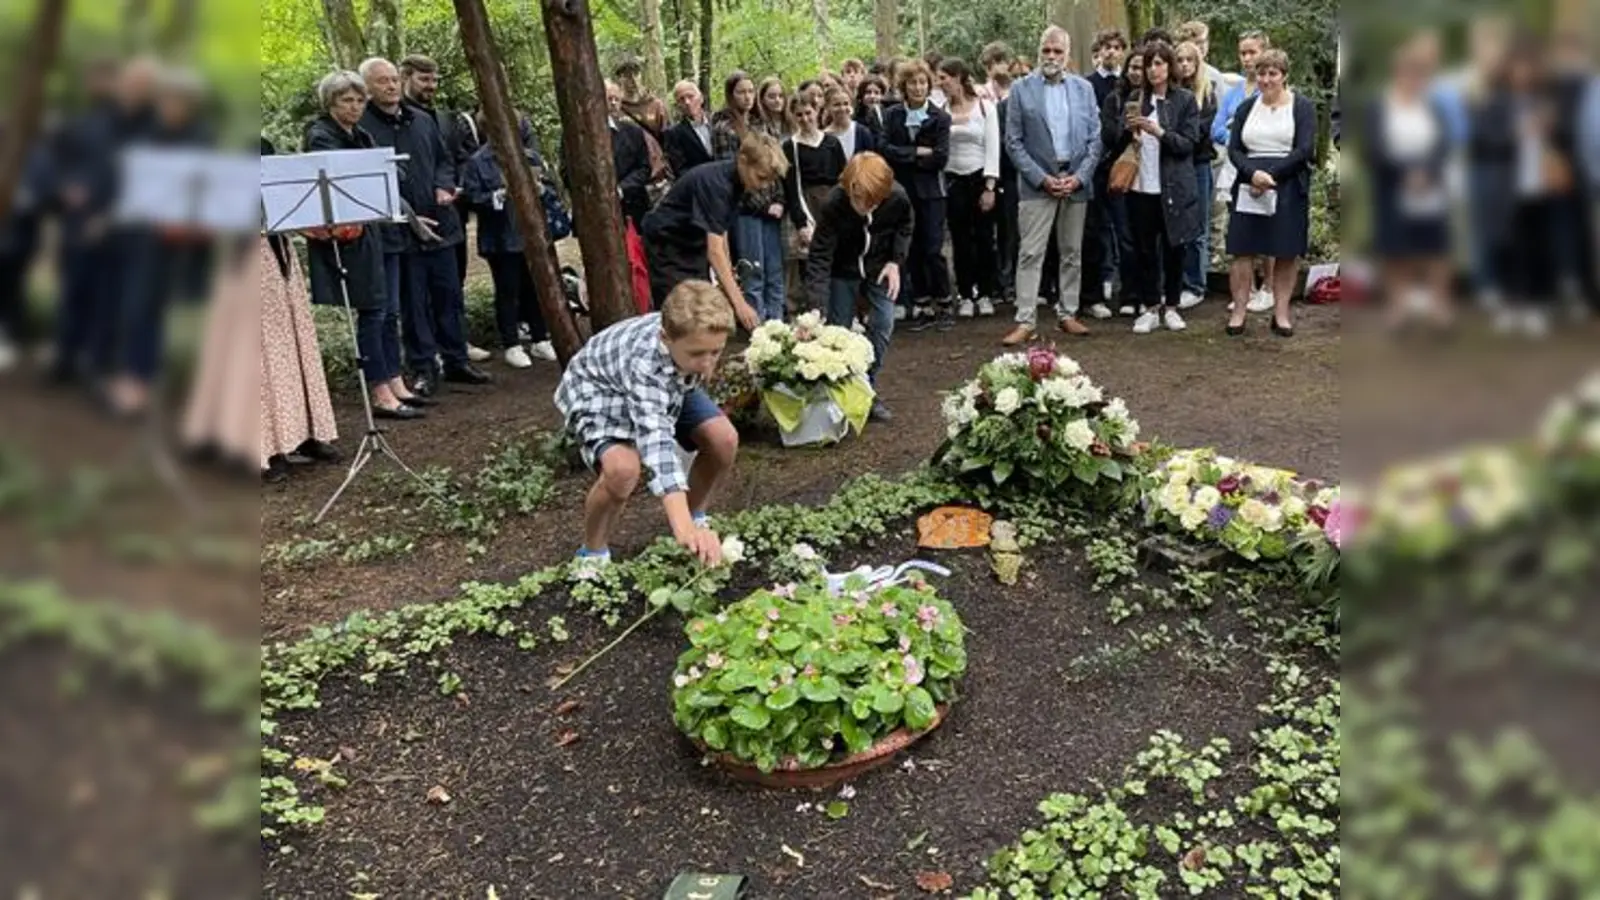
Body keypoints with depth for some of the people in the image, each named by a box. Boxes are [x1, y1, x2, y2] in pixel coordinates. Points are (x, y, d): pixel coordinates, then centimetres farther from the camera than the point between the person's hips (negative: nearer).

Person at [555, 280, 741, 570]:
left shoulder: (695, 336, -27)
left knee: (724, 439, -15)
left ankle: (694, 517, 13)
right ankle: (593, 552, -6)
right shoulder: (644, 362, -45)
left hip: (666, 385, 6)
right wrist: (683, 530, -67)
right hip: (597, 393, -6)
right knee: (623, 468, -34)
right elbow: (655, 438, -57)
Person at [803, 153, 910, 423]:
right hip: (843, 268, -2)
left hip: (879, 266, 2)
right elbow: (818, 259, -34)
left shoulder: (898, 198, -28)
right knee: (838, 329, -2)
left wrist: (896, 262, -15)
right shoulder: (832, 205, -35)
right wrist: (817, 314, -42)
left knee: (883, 322, -6)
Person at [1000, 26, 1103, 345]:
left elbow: (1095, 139, 6)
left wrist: (1079, 177, -7)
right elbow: (1013, 142, -3)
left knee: (1072, 252, 9)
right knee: (1031, 254, -6)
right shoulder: (1022, 89, 0)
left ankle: (1068, 314, 19)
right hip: (1037, 182, -3)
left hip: (1076, 181, 3)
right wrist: (1041, 178, -11)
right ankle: (1025, 321, -5)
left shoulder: (1084, 88, 8)